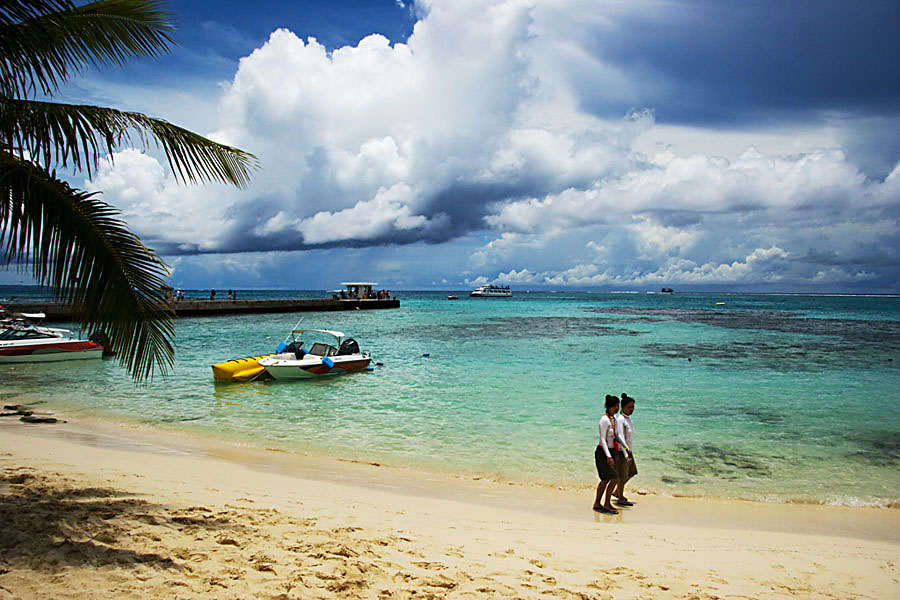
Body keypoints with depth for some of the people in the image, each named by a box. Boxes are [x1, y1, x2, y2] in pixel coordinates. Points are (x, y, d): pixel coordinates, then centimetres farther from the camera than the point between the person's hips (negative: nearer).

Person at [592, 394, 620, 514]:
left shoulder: (614, 418, 8)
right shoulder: (604, 420, -18)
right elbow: (602, 439, -21)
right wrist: (608, 456, -27)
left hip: (611, 451, 9)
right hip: (602, 452, -9)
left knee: (606, 479, 13)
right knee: (614, 478, -9)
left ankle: (597, 503, 22)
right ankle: (606, 504, 3)